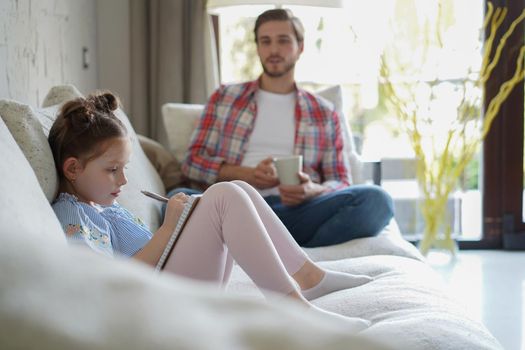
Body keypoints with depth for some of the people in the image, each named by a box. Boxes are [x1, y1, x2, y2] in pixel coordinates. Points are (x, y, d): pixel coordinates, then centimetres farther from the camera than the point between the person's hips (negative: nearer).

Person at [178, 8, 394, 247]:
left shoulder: (324, 113, 20)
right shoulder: (224, 98, 19)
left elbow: (341, 184, 15)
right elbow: (193, 161, 13)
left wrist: (313, 190, -10)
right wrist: (247, 174, -6)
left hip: (296, 212, 1)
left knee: (374, 199, -27)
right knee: (178, 199, -33)